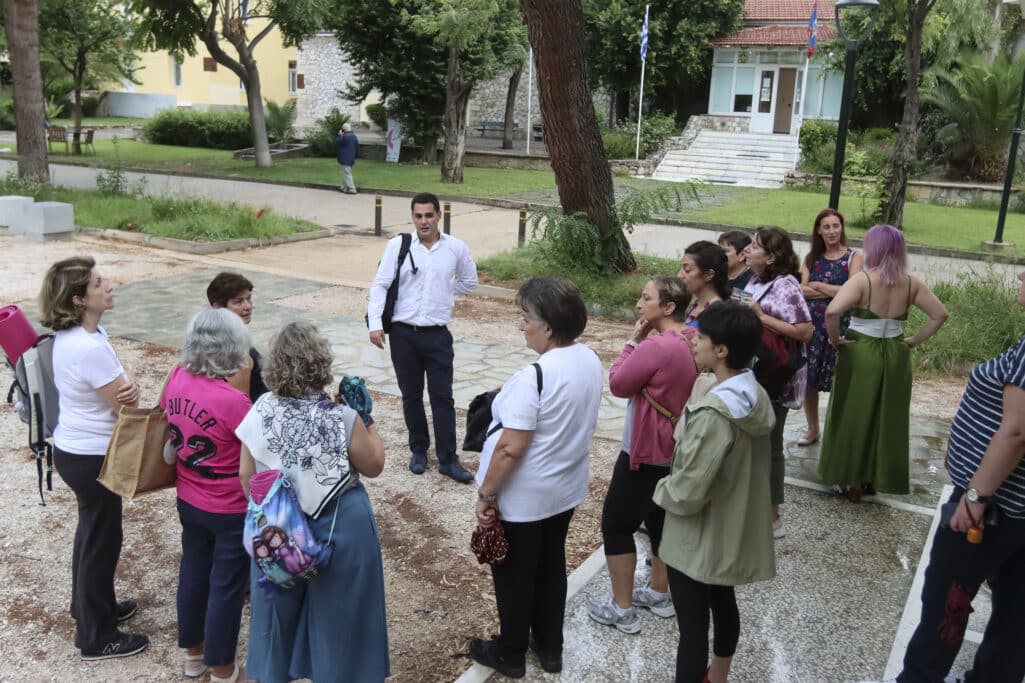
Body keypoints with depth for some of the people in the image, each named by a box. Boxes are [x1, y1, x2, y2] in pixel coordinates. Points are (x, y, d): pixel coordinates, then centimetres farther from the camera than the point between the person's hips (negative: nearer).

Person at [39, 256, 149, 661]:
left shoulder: (74, 335, 2)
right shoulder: (89, 349, -30)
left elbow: (119, 392, 4)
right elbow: (126, 407, -22)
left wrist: (129, 390, -18)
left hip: (75, 449, 10)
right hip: (92, 457, -10)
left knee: (91, 532, 25)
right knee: (102, 540, 6)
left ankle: (90, 606, 45)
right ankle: (97, 638, 21)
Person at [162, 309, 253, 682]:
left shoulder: (177, 378, -9)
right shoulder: (233, 401, -30)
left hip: (188, 501, 7)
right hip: (230, 511, -7)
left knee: (193, 572, 23)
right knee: (226, 587, 11)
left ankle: (193, 652, 44)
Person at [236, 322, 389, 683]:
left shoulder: (261, 411, -12)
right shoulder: (341, 417, -23)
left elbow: (246, 474, -1)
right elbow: (373, 466, -9)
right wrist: (366, 417, -3)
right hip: (340, 527, -3)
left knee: (279, 608, 25)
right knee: (337, 613, 18)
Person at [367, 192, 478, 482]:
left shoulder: (456, 248, -1)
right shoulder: (398, 245, -5)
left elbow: (469, 281, 17)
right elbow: (380, 285, -5)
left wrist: (443, 293, 8)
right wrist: (375, 323, -14)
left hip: (437, 335, 0)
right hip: (403, 333, 0)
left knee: (443, 397, 1)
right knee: (411, 396, 12)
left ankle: (448, 460, 10)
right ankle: (418, 450, 30)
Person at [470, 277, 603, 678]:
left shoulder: (535, 376, -30)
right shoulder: (590, 360, -4)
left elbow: (511, 448, -28)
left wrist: (485, 495, -17)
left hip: (523, 496, -7)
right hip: (567, 488, 8)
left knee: (515, 574, 13)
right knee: (552, 565, 23)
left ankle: (511, 654, 32)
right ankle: (549, 647, 39)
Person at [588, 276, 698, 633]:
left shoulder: (656, 346, -27)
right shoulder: (693, 342, 2)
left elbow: (618, 384, -15)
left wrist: (634, 340, -11)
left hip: (645, 452, -9)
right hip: (675, 450, 9)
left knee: (616, 524, 5)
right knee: (660, 519, 23)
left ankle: (622, 609, 14)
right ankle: (659, 593, 38)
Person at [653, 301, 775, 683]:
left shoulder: (714, 413, -31)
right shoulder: (757, 397, -3)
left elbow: (687, 494, -28)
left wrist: (662, 489, -7)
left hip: (698, 540, -9)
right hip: (733, 533, 9)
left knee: (692, 627, 6)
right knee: (724, 606, 26)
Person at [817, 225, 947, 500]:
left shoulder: (862, 280, -16)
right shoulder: (912, 283, -1)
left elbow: (832, 312, -29)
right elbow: (940, 315, 3)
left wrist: (835, 340, -14)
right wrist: (914, 341, 7)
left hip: (860, 355, -4)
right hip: (896, 357, 4)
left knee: (855, 417, 9)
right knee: (888, 419, 16)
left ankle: (853, 481, 18)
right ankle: (877, 478, 28)